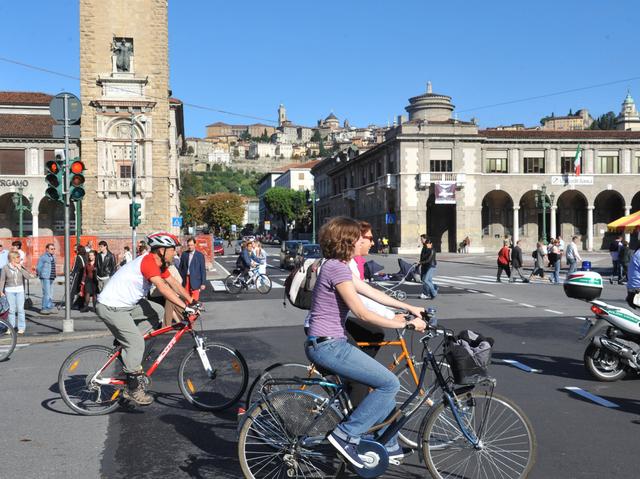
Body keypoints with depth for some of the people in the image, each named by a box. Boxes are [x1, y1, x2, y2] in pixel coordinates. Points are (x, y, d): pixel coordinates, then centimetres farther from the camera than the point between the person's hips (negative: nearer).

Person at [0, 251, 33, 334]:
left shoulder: (21, 267, 3)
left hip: (20, 290, 1)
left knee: (20, 309, -1)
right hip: (9, 290, -1)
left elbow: (28, 276, -6)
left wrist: (20, 269, -12)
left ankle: (21, 328, 6)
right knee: (11, 309, 1)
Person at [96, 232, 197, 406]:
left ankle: (124, 341, 8)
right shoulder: (148, 262, -23)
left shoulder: (160, 264, 8)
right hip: (110, 307, -10)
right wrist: (185, 307, -36)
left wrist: (192, 302, 0)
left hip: (126, 304, 10)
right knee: (136, 343, -12)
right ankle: (133, 389, -1)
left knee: (158, 311, 5)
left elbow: (174, 284, 8)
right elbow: (163, 288, -32)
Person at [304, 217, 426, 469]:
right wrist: (404, 324, -15)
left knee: (384, 382, 16)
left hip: (329, 343, 10)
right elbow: (362, 313, -21)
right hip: (328, 346, -10)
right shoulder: (337, 269, -18)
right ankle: (345, 435, -5)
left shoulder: (337, 266, 14)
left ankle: (389, 446, 25)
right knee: (389, 383, -9)